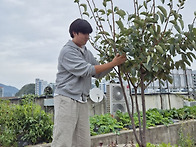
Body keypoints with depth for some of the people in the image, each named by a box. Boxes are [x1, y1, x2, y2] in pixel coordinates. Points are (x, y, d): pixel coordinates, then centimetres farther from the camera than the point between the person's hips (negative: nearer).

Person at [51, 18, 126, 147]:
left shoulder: (87, 53, 16)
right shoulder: (67, 51, -8)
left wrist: (114, 62, -1)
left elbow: (99, 73, 15)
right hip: (67, 99, -7)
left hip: (82, 101, 8)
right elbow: (87, 70, -15)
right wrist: (113, 63, -13)